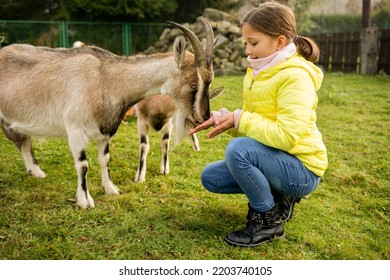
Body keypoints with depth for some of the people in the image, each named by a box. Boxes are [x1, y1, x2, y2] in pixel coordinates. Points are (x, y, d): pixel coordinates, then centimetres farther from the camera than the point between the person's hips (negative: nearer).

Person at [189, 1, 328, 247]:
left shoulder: (295, 76, -21)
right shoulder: (259, 72, 6)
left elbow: (286, 137, -30)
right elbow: (250, 119, 9)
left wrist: (239, 120, -24)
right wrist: (221, 118, -9)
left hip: (301, 169, -9)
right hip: (273, 159, 9)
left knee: (238, 149, -32)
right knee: (210, 177, 5)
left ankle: (269, 220, -9)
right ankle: (276, 196, 13)